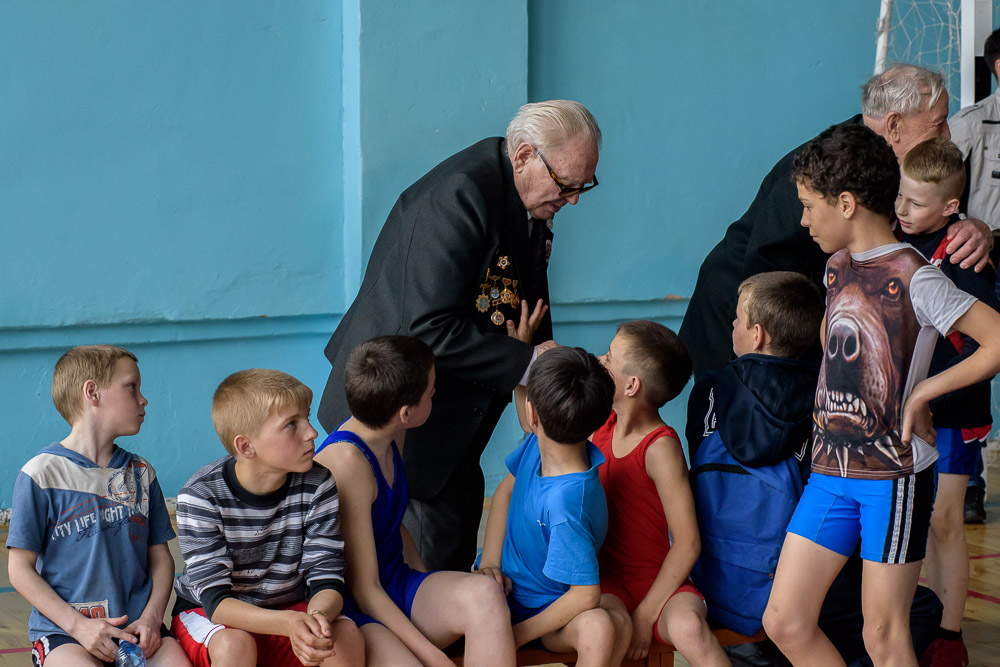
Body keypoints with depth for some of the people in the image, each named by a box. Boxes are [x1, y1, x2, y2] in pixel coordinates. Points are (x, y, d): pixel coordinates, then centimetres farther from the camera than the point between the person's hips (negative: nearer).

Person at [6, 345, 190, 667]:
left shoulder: (141, 473, 14)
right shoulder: (42, 474, -2)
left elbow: (160, 556, 14)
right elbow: (21, 568, -2)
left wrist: (151, 618, -5)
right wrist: (79, 625, -12)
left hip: (136, 625, 4)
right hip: (61, 629, -4)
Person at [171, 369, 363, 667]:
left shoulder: (317, 485, -13)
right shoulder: (200, 496, -23)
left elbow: (327, 579, -15)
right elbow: (216, 599, -27)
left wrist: (318, 615, -42)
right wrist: (289, 624, -46)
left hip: (288, 607, 3)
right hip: (206, 614, -3)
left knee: (346, 634, -25)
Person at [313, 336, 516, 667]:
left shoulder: (391, 437, 5)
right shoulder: (345, 462, -22)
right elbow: (365, 590, -19)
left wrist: (430, 589, 9)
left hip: (397, 586, 8)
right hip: (353, 610, -8)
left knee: (484, 593, -24)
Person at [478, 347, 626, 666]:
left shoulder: (566, 503, -32)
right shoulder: (538, 445, -10)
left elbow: (585, 594, -26)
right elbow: (506, 490, 12)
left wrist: (518, 634, -17)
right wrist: (490, 562, -3)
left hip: (548, 609, -7)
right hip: (505, 589, 7)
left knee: (601, 626, -38)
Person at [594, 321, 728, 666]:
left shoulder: (660, 448, -15)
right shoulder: (604, 426, 5)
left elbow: (687, 543, -17)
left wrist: (645, 614, -17)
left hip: (661, 581, -4)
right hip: (609, 578, 4)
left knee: (687, 627, -37)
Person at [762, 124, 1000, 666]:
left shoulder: (913, 278, -13)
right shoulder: (837, 267, 10)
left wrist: (922, 391, -14)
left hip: (894, 473, -7)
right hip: (829, 471, 7)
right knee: (784, 623, 5)